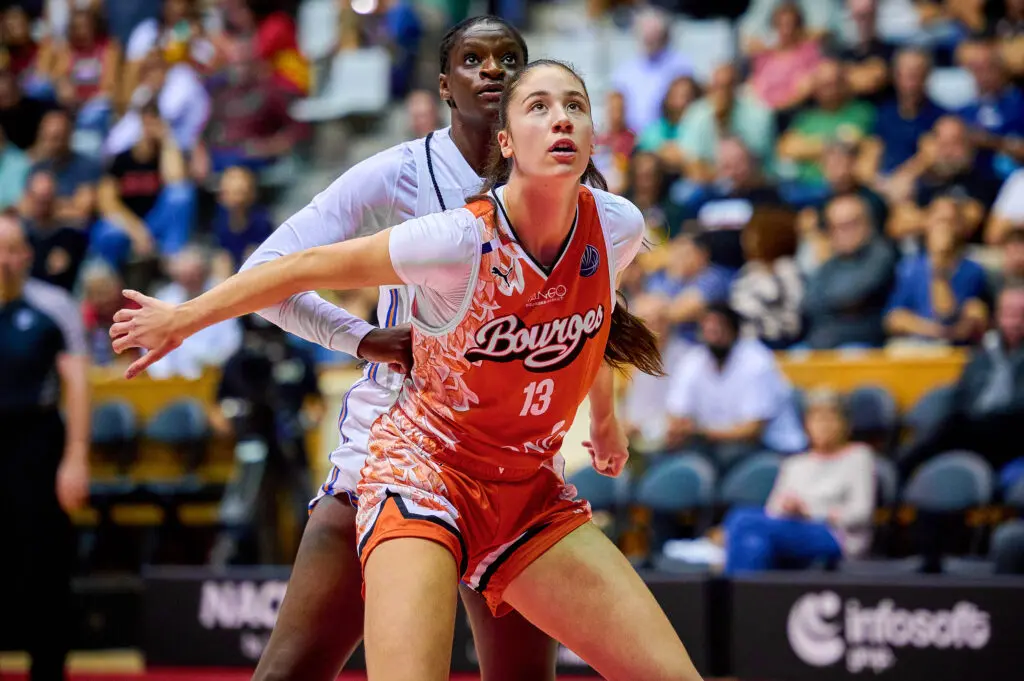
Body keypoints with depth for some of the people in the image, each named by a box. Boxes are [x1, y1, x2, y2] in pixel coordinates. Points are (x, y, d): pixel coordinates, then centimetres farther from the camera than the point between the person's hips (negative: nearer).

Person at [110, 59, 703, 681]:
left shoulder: (617, 227, -8)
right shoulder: (461, 240, -23)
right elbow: (309, 268, -9)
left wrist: (604, 423, 32)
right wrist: (182, 319, 2)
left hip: (532, 491, 5)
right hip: (424, 471, -5)